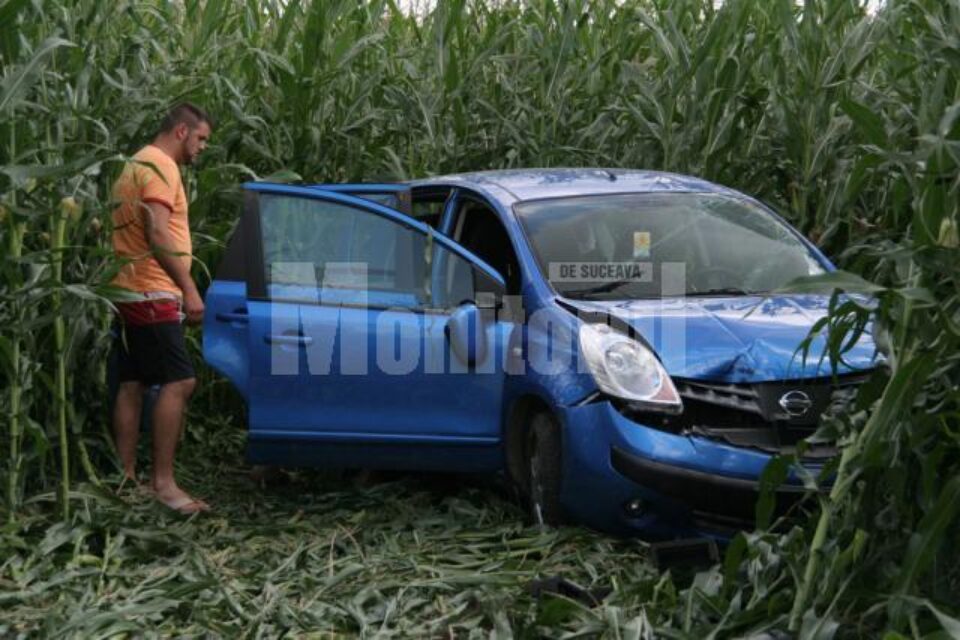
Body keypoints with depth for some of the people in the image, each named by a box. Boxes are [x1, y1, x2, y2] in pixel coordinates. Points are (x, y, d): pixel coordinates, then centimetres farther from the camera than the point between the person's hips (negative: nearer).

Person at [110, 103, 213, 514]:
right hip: (151, 293, -11)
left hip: (130, 291, 11)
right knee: (178, 382, -12)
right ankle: (163, 481, -13)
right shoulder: (160, 167, -11)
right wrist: (189, 289, -21)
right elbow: (157, 235, -21)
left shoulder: (138, 165, 22)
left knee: (131, 385, 9)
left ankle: (126, 478, 12)